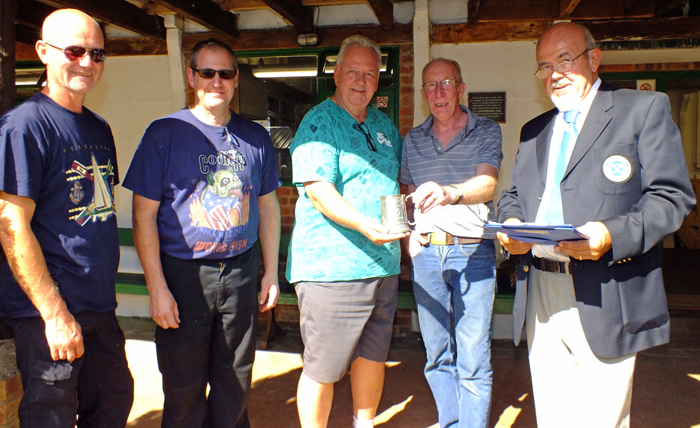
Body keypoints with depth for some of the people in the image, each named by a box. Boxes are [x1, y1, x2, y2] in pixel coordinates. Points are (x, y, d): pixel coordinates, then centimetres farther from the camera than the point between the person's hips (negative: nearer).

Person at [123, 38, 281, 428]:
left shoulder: (255, 137, 7)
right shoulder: (165, 133, -4)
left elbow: (268, 207, 12)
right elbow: (144, 215, -6)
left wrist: (272, 272, 8)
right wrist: (157, 288, -11)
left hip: (241, 272, 3)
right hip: (184, 274, -3)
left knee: (236, 382, 15)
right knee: (184, 386, 9)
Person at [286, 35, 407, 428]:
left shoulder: (385, 126, 15)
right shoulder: (318, 123, -8)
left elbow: (404, 176, 29)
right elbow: (318, 190, -20)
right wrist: (363, 224, -34)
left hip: (384, 262, 7)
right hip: (332, 266, -7)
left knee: (373, 354, 19)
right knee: (323, 369, 1)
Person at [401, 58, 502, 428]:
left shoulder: (486, 131, 1)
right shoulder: (412, 140, 13)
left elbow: (487, 183, -16)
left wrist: (449, 193, -36)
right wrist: (409, 230, 4)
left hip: (473, 251, -3)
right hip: (426, 252, 4)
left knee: (473, 361, -2)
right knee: (437, 355, 11)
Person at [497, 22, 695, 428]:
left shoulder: (645, 108, 3)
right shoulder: (534, 130, 20)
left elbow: (672, 196, -5)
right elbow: (513, 194, 23)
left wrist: (613, 235, -21)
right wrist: (512, 222, -1)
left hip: (605, 299, -5)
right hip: (540, 294, 5)